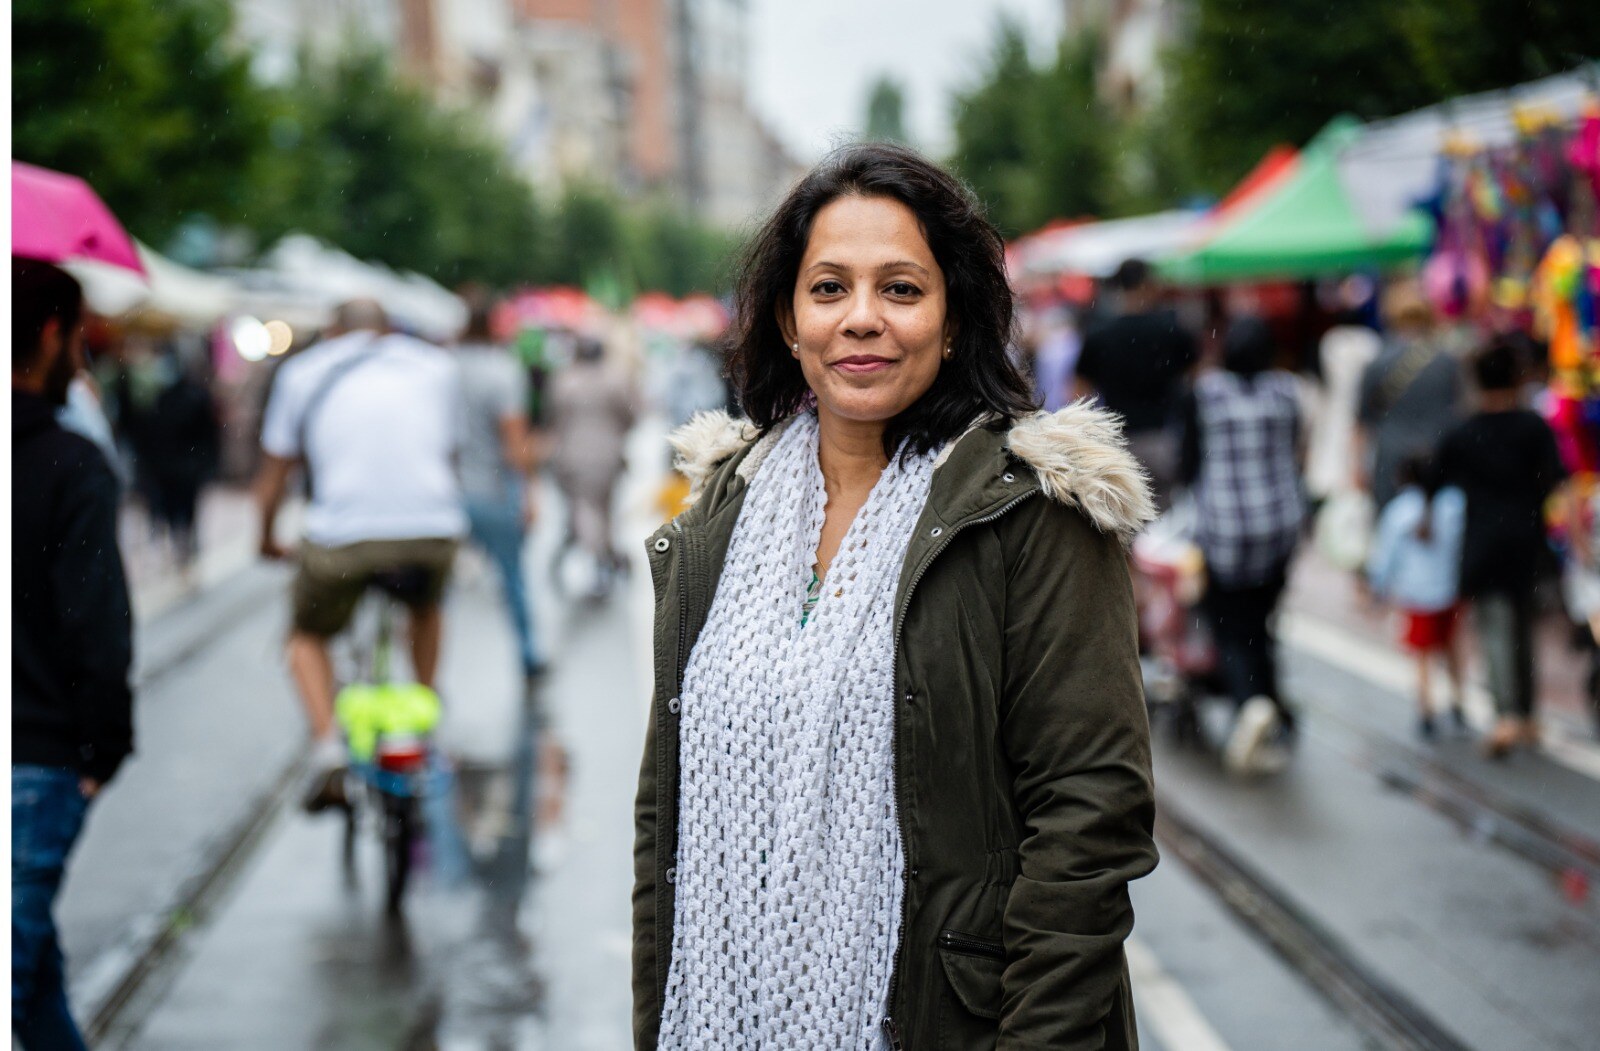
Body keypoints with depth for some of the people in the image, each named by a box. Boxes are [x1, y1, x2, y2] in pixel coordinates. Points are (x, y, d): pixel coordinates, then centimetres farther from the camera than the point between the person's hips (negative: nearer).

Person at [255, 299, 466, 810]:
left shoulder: (303, 371, 17)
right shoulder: (436, 365, 21)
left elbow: (274, 472, 19)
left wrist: (267, 538, 35)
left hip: (344, 535, -2)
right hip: (435, 530, 2)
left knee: (308, 636, 23)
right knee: (426, 607, 36)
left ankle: (327, 749, 0)